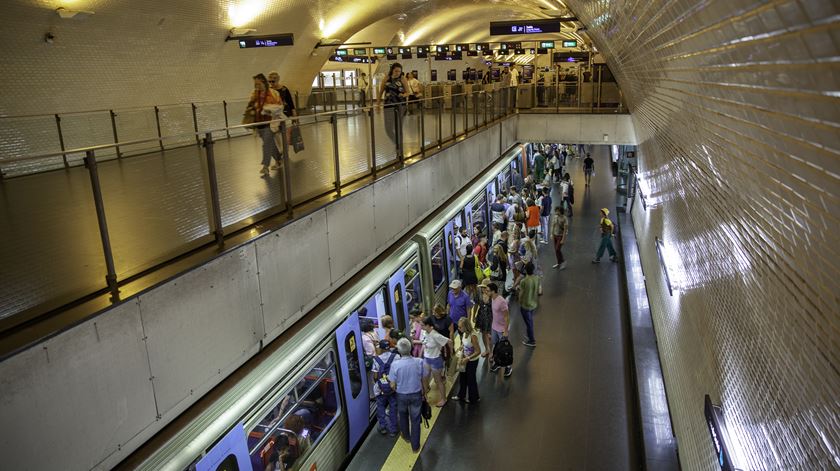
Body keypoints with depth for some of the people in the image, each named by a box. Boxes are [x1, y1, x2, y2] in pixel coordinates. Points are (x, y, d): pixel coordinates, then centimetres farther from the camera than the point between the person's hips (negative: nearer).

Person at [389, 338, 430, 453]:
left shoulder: (395, 364, -24)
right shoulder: (419, 362, -19)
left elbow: (392, 385, -15)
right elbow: (425, 380, -8)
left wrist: (397, 390, 8)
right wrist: (424, 392, 10)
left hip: (401, 395, 0)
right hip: (416, 395, 0)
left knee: (403, 416, 28)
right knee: (415, 420, 15)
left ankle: (406, 436, 49)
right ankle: (415, 446, 24)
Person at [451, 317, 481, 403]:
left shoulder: (473, 336, -31)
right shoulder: (464, 333, -7)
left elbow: (478, 351, -28)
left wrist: (467, 358, -26)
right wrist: (461, 347, -6)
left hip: (472, 360, -7)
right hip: (465, 358, 7)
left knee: (470, 378, 11)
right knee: (462, 377, 20)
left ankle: (473, 398, 33)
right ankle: (461, 395, 39)